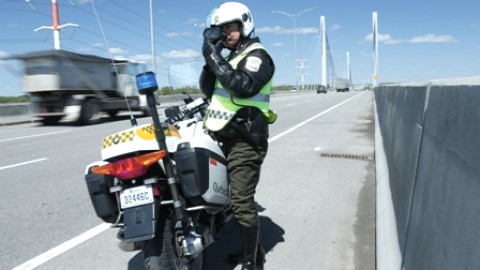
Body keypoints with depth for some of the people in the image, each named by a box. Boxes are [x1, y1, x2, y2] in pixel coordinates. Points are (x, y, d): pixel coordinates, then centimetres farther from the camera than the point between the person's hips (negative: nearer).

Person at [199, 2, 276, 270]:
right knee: (241, 198, 17)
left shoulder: (257, 55, -7)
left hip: (244, 140, -9)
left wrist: (215, 58, -22)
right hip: (228, 137, 10)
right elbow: (207, 90, 13)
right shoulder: (231, 57, 20)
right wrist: (210, 60, 0)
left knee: (242, 202, -9)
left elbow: (244, 86, -27)